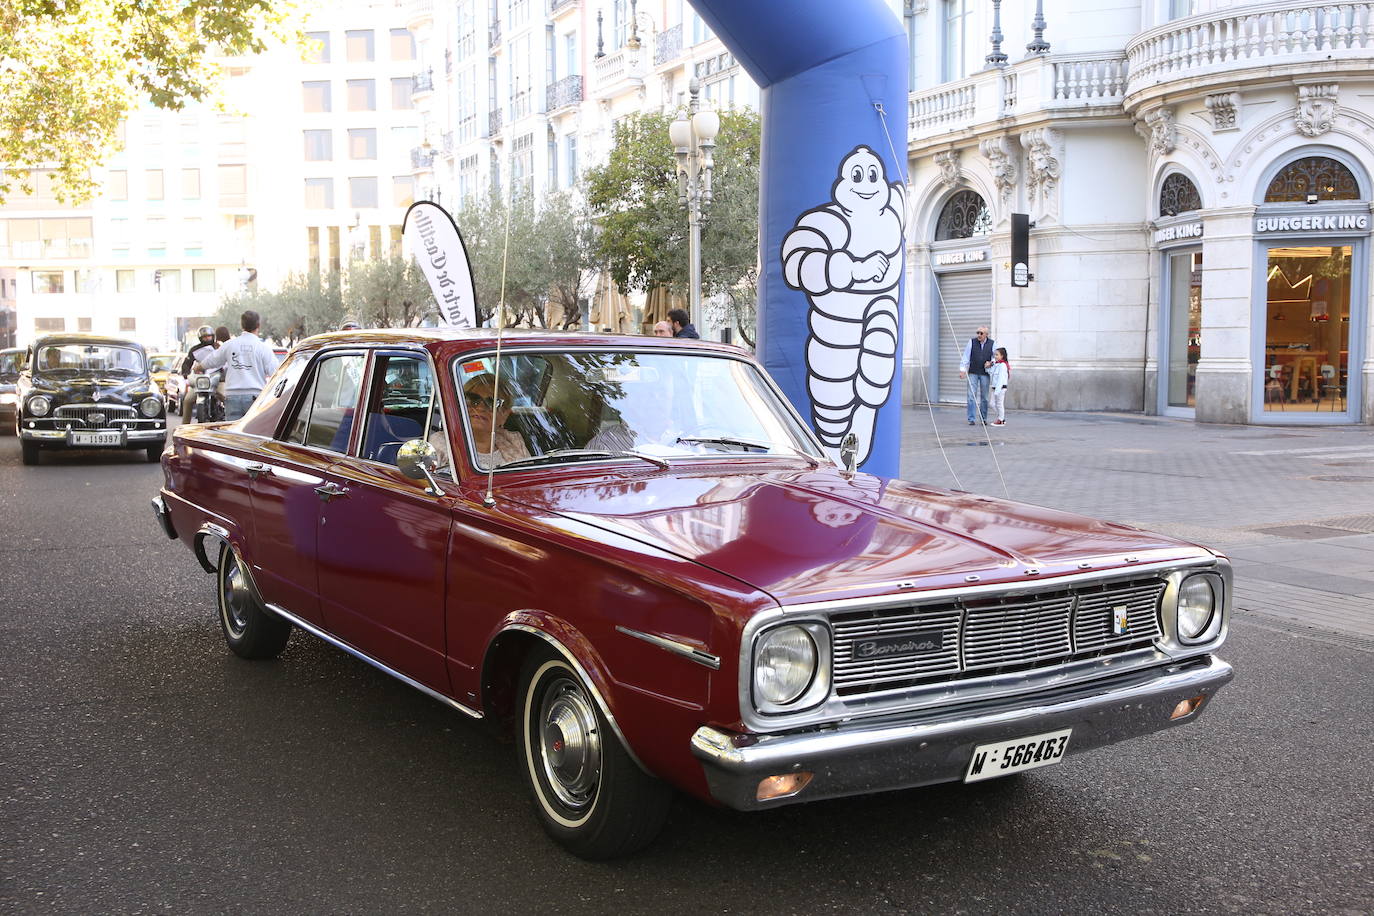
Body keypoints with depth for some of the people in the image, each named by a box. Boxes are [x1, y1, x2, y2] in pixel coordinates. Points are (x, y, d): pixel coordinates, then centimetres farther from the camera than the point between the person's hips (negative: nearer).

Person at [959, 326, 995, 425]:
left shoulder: (992, 344, 1)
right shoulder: (972, 342, -1)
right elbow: (965, 357, -1)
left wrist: (990, 362, -9)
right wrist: (962, 370, -8)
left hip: (985, 373, 1)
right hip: (973, 373, -1)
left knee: (984, 397, 5)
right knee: (971, 396, -6)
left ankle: (983, 418, 16)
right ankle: (971, 419, -3)